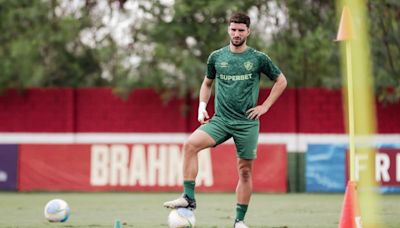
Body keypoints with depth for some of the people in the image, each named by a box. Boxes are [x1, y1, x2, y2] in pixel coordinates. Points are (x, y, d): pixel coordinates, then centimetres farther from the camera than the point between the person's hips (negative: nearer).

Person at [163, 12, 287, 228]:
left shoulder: (258, 58, 0)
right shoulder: (216, 57, 6)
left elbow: (281, 81, 9)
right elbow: (207, 83, 21)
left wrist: (265, 106, 2)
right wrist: (202, 106, 5)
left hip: (247, 123, -1)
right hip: (221, 119, 1)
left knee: (245, 171, 2)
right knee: (190, 144, -23)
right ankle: (188, 197, -20)